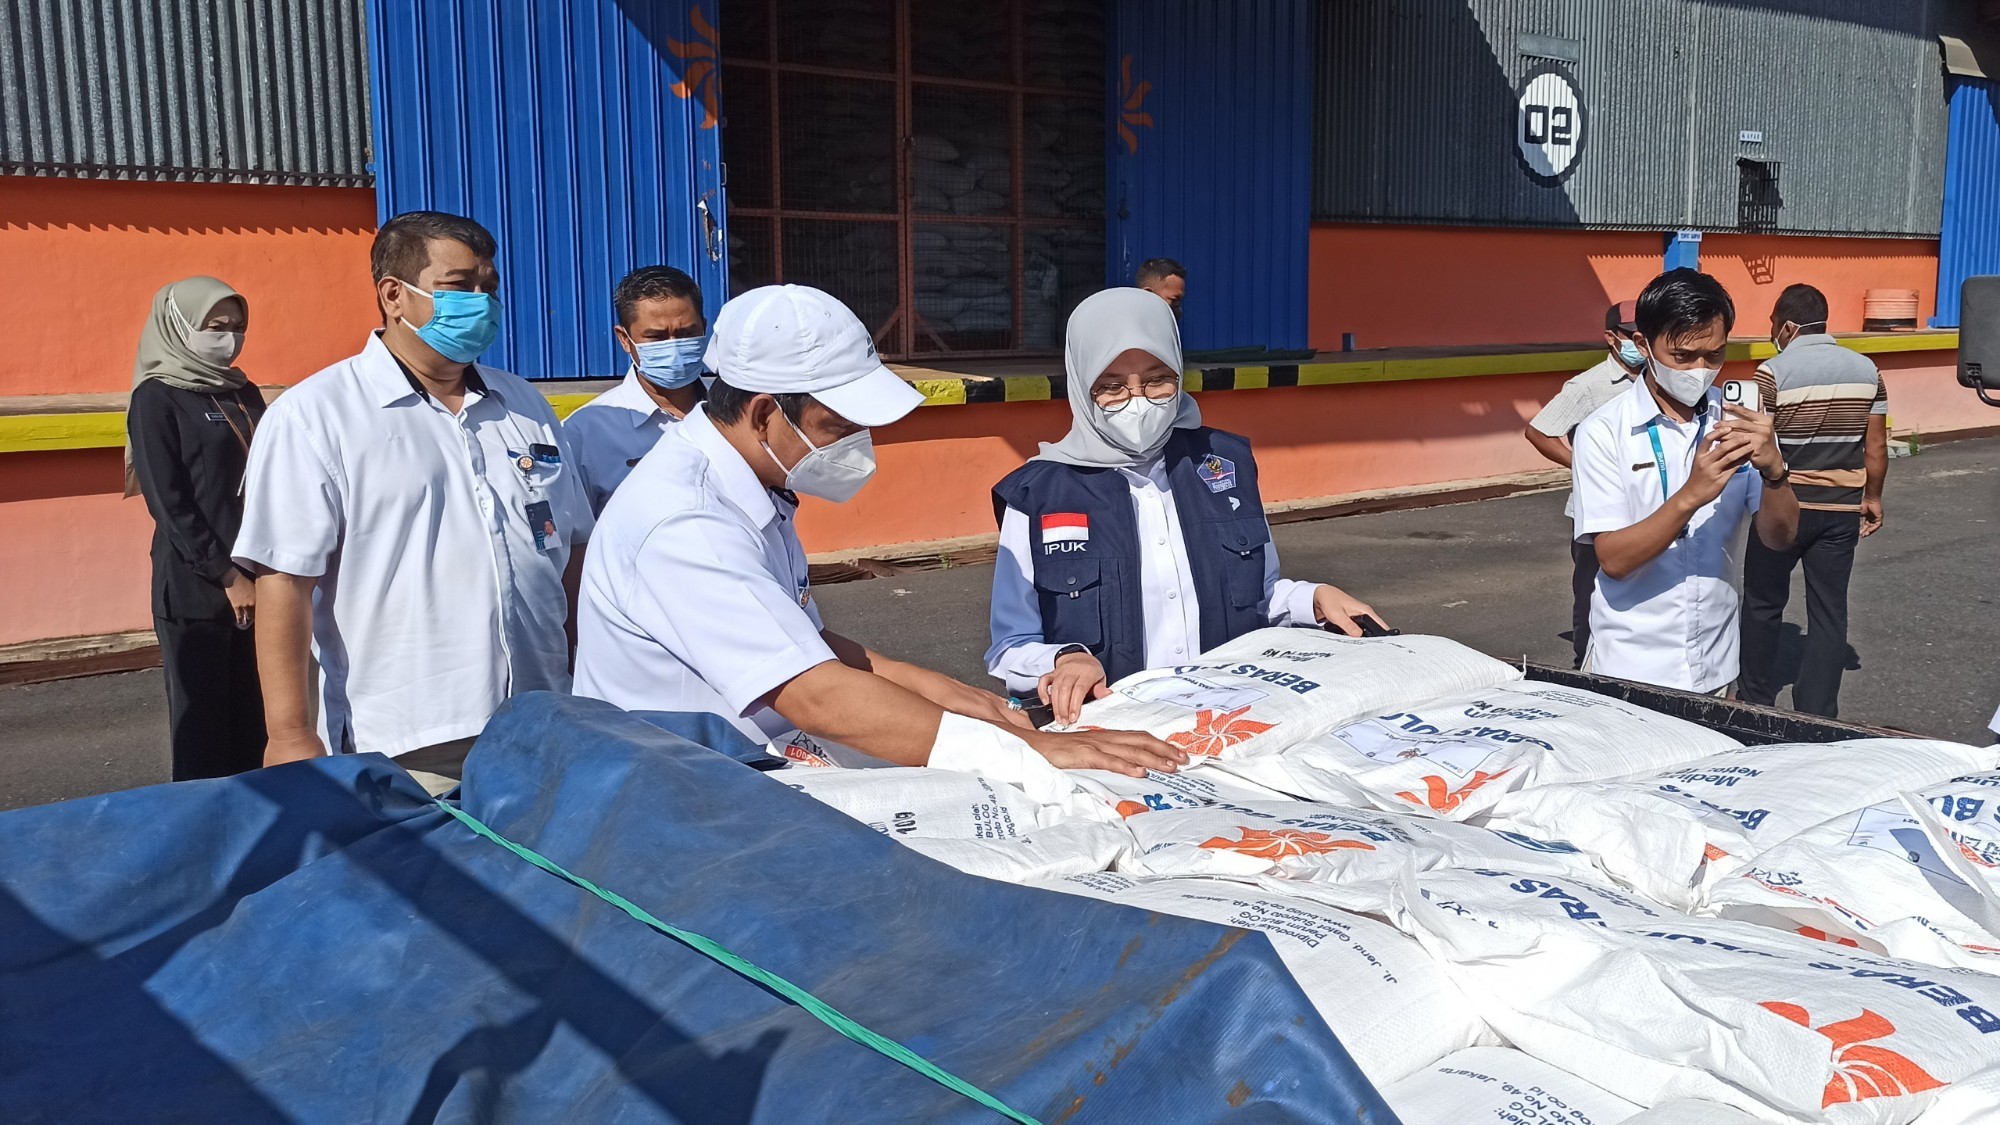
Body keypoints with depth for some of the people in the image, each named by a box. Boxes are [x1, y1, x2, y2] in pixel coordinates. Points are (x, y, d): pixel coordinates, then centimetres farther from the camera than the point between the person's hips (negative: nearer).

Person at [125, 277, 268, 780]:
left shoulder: (243, 393, 14)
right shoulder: (157, 399, -4)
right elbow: (168, 503, -10)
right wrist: (228, 575, -13)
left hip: (255, 578, 6)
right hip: (194, 585, -5)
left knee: (252, 719, 8)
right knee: (201, 720, 1)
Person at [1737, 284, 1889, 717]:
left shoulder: (1773, 372, -13)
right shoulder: (1865, 369, 2)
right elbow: (1877, 446, 5)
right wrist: (1873, 497, 17)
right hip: (1841, 508, 4)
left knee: (1763, 606, 13)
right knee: (1829, 612, 8)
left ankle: (1757, 703, 23)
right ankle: (1818, 716, 9)